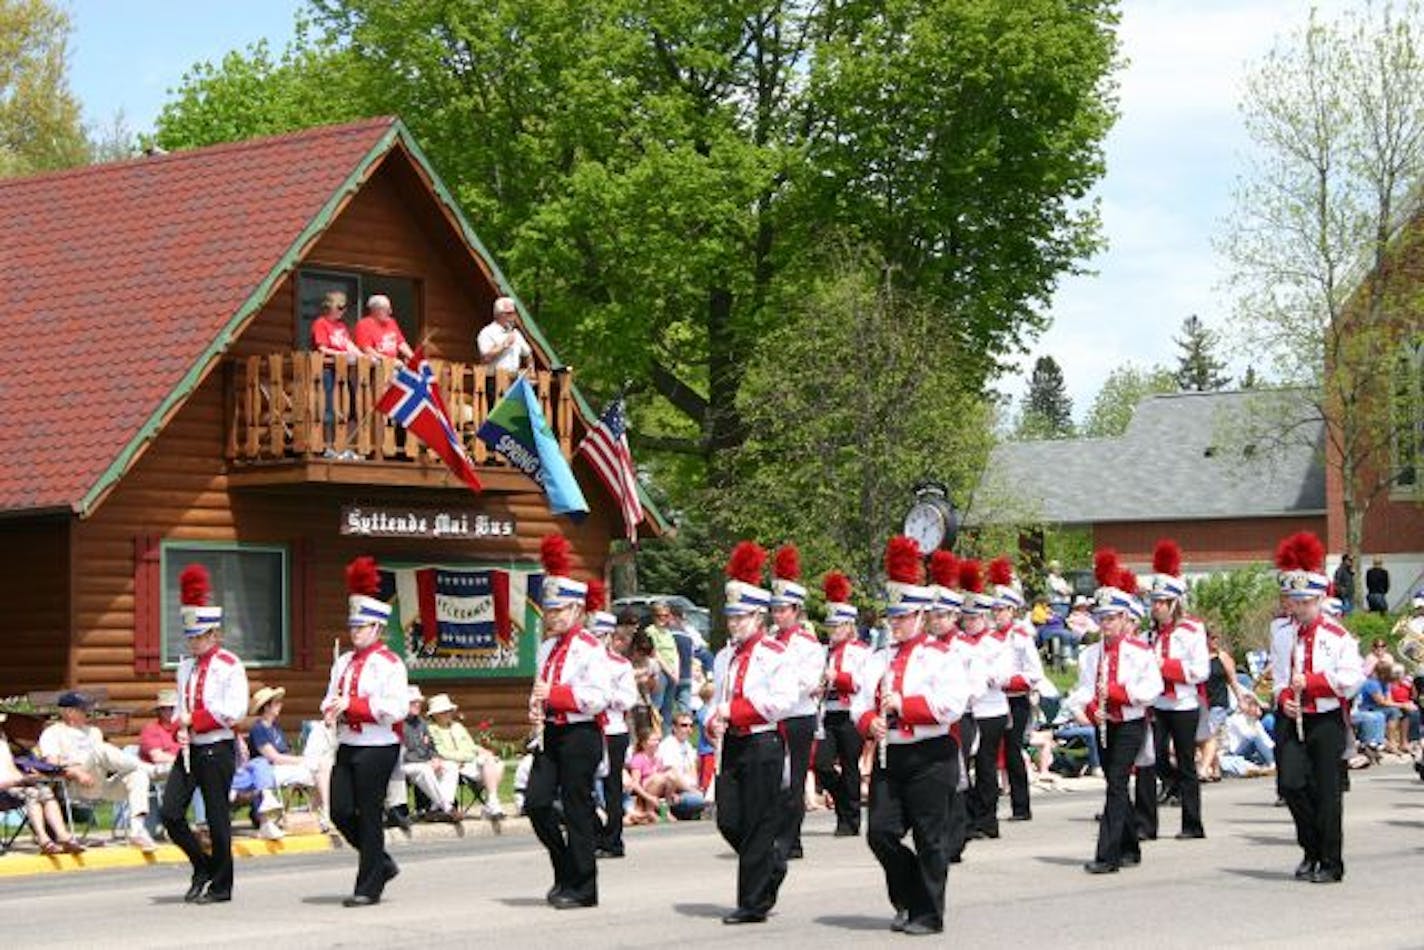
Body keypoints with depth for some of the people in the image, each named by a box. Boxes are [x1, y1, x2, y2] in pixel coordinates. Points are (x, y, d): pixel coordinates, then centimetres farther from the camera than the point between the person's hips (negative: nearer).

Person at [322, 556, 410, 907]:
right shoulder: (344, 662, 14)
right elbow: (330, 698, 21)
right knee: (341, 812, 3)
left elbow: (396, 708, -18)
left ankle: (369, 887, 6)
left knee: (370, 816, -2)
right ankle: (381, 863, 23)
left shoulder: (389, 664, -8)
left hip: (377, 748, -7)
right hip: (347, 746, 7)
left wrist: (352, 704, -21)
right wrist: (331, 711, -3)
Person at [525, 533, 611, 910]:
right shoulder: (547, 647, 15)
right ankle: (565, 870, 19)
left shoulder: (590, 648, -10)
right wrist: (535, 707, 6)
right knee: (537, 803, 1)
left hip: (579, 735, -7)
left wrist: (555, 694, -21)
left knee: (577, 810, -2)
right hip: (551, 734, 7)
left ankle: (583, 888, 7)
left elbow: (599, 697, -19)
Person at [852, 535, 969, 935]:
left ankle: (928, 914, 9)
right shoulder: (880, 659, 15)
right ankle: (908, 901, 18)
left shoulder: (940, 658, -5)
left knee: (930, 839, 0)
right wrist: (870, 722, -8)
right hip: (888, 757, 6)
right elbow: (861, 702, 14)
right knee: (881, 832, 0)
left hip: (928, 758, -6)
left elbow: (953, 703, -19)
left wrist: (904, 705, -20)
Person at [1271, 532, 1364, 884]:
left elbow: (1351, 679, -11)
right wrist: (1284, 698, -4)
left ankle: (1331, 864, 8)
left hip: (1326, 721, -3)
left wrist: (1310, 682, -18)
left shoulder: (1338, 637, -3)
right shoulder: (1283, 636, 10)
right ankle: (1312, 850, 15)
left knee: (1326, 792, -1)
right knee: (1291, 784, -6)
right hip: (1291, 720, 3)